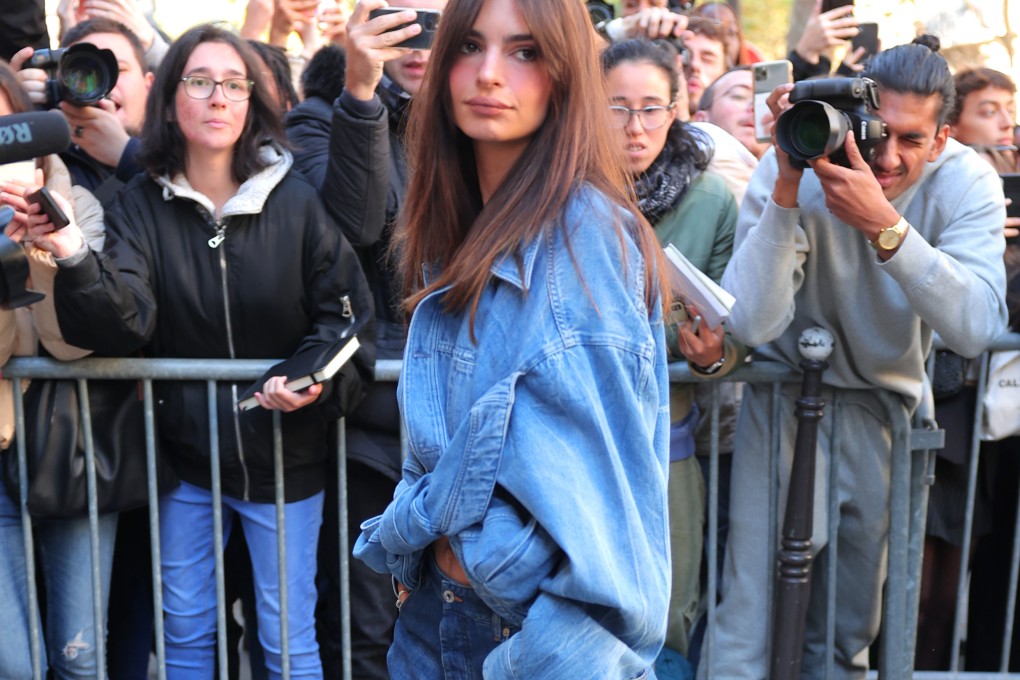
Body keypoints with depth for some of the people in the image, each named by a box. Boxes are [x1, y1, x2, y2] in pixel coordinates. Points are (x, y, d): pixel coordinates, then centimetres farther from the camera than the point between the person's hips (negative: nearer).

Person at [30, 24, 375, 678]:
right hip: (184, 454, 2)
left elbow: (346, 314, -5)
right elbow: (123, 323, -19)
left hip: (283, 452, -1)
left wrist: (317, 382, -24)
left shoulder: (297, 201, -8)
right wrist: (74, 257, -37)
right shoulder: (142, 205, -4)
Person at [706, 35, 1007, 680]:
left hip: (881, 393, 3)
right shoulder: (794, 169, -22)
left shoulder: (967, 183, -17)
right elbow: (751, 324, -33)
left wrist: (884, 226, -41)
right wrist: (787, 190, -39)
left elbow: (976, 328, -32)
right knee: (758, 587, -8)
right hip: (786, 382, -2)